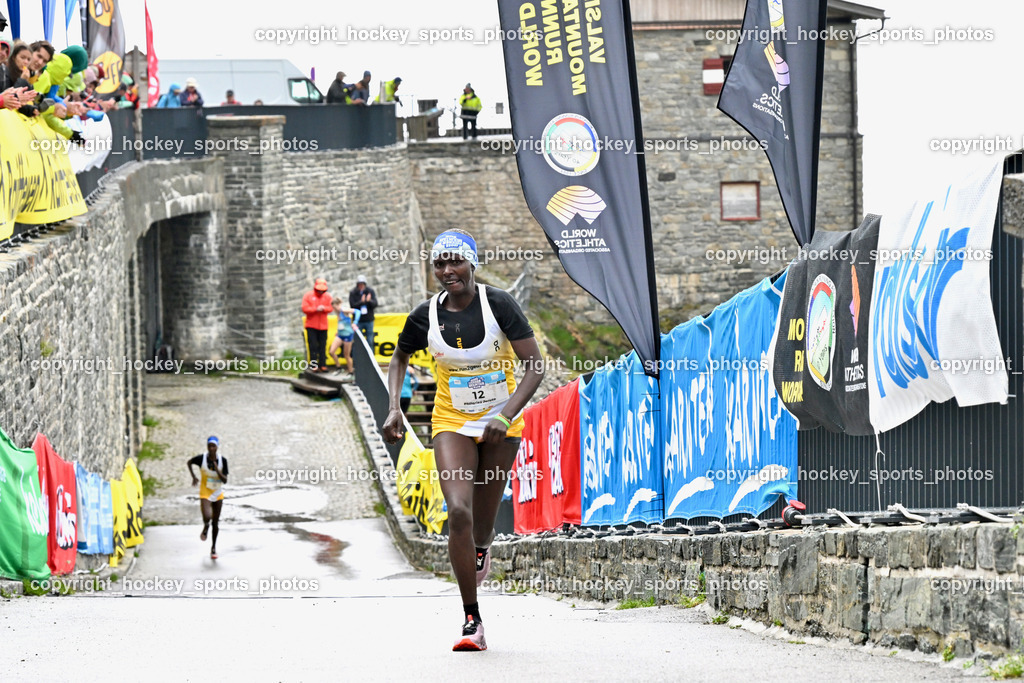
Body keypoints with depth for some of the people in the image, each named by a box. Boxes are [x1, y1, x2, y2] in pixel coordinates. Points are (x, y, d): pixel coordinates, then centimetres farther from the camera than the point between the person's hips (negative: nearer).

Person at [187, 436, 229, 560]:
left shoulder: (222, 460, -11)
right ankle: (205, 529, 16)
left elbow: (225, 480, -11)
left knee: (215, 522, 10)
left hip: (218, 494, 2)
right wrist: (193, 476, -2)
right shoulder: (201, 458, -14)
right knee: (207, 517, -22)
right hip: (205, 493, -2)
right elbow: (189, 463, 8)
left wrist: (217, 470, -27)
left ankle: (213, 548, 27)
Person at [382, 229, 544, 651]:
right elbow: (400, 358, 14)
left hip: (501, 425, -1)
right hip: (452, 423, 1)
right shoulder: (426, 316, -7)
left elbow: (535, 364, -14)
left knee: (483, 519, 9)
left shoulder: (498, 305, -15)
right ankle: (472, 621, -14)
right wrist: (394, 408, -1)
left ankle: (481, 550, 51)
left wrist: (507, 416, -26)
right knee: (459, 511, -19)